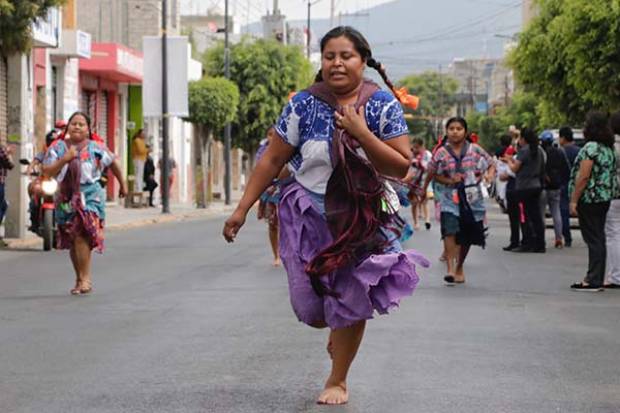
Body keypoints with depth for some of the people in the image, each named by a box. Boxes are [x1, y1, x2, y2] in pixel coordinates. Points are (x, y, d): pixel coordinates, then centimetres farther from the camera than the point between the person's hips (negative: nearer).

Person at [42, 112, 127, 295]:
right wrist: (64, 160, -16)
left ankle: (85, 278, -16)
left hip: (89, 197, -3)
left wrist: (123, 184, 24)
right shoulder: (57, 147, 5)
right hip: (65, 199, 4)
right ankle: (80, 279, 24)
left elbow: (113, 163, 15)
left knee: (82, 236, -19)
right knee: (72, 240, 10)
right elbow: (47, 171, -2)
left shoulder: (95, 148, 1)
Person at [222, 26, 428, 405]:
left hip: (362, 219, -1)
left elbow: (402, 167, -15)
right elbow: (272, 160, -4)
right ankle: (336, 329, 43)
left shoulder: (384, 105, -11)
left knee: (351, 303, 5)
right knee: (311, 308, 3)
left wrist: (361, 133, -25)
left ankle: (338, 381, 28)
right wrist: (242, 209, -6)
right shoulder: (305, 104, -9)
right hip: (310, 214, 1)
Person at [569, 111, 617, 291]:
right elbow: (610, 174, 15)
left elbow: (583, 177, -20)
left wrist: (574, 200, -16)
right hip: (604, 199, 9)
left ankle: (593, 281, -6)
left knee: (593, 240, -7)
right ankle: (596, 279, 16)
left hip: (590, 199, -8)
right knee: (599, 239, 11)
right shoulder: (609, 149, 12)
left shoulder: (591, 147, -15)